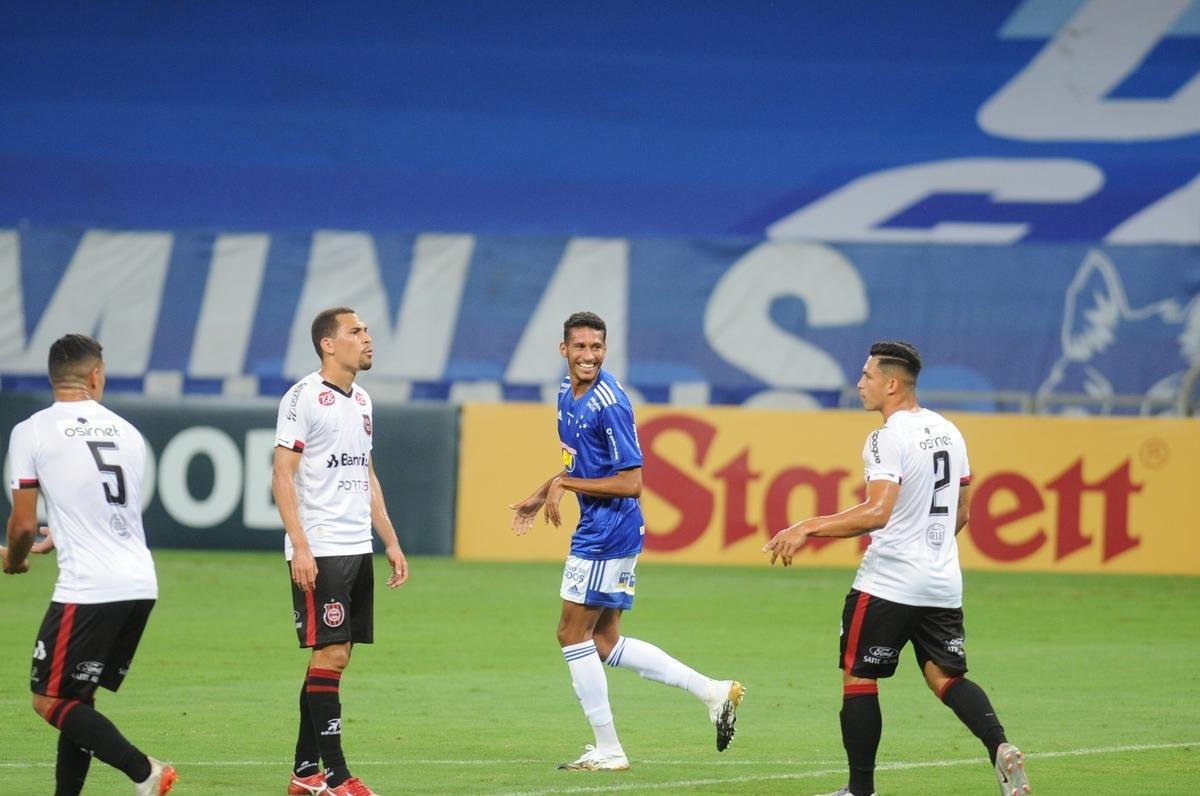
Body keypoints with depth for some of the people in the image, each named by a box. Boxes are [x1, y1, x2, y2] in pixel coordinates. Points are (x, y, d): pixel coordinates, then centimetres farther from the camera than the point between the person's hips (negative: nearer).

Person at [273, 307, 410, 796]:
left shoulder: (361, 401, 16)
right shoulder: (303, 397, -9)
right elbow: (282, 476, -12)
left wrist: (391, 543, 19)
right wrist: (300, 547, -19)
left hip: (358, 549, 8)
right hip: (320, 551, -8)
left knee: (334, 658, 8)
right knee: (330, 655, -10)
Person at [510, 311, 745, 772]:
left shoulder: (609, 405, -20)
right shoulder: (568, 393, 9)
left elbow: (631, 482, -21)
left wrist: (566, 484, -17)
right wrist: (542, 496, 17)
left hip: (609, 530, -10)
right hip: (597, 528, 10)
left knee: (573, 633, -2)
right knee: (604, 643, 12)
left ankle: (607, 751, 5)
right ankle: (712, 691, 14)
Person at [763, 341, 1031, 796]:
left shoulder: (888, 439, -15)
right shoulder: (947, 432, 12)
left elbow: (877, 512, -26)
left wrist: (806, 529, -24)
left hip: (887, 583, -8)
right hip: (944, 583, 8)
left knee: (857, 678, 4)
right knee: (946, 677, 10)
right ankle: (999, 748, -14)